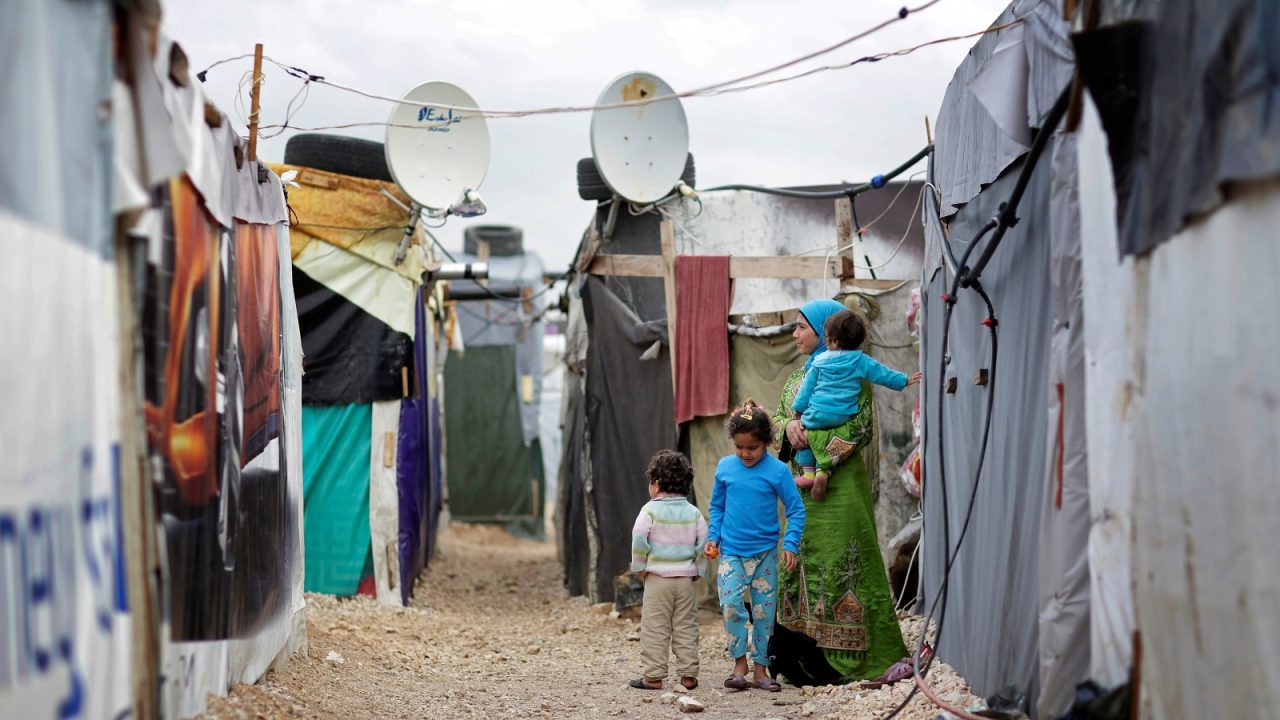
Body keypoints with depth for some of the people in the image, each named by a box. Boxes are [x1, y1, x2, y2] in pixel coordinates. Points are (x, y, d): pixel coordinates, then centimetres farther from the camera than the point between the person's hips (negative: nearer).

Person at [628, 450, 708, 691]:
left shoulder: (651, 510, -6)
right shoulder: (693, 512, 5)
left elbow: (639, 540, -12)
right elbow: (703, 542, 3)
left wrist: (639, 567, -1)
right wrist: (698, 570, 11)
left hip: (657, 577, -3)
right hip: (685, 578, 4)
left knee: (655, 628, 0)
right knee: (686, 628, 8)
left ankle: (654, 676, -1)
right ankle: (688, 675, 7)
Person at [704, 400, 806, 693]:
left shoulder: (777, 470, -8)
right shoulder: (725, 467, 1)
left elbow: (796, 509, -3)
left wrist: (790, 544, -12)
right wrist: (713, 537, 3)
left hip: (765, 553, -1)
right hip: (731, 551, 1)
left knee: (764, 611, 4)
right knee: (731, 605, -14)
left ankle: (760, 669, 14)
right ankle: (739, 663, -1)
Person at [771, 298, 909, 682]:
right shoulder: (802, 373, 17)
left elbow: (859, 428, -14)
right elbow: (777, 415, 14)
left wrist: (813, 443, -17)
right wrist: (788, 426, -9)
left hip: (838, 483, -8)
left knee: (841, 564, -8)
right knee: (804, 563, 7)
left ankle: (862, 657, -3)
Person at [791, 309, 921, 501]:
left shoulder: (820, 362, 2)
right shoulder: (861, 361, 1)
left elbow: (807, 386, 8)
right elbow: (883, 374, 7)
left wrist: (798, 408, 17)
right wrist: (905, 380, 20)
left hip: (817, 414, -2)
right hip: (843, 418, 2)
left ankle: (808, 471, 11)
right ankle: (823, 470, -7)